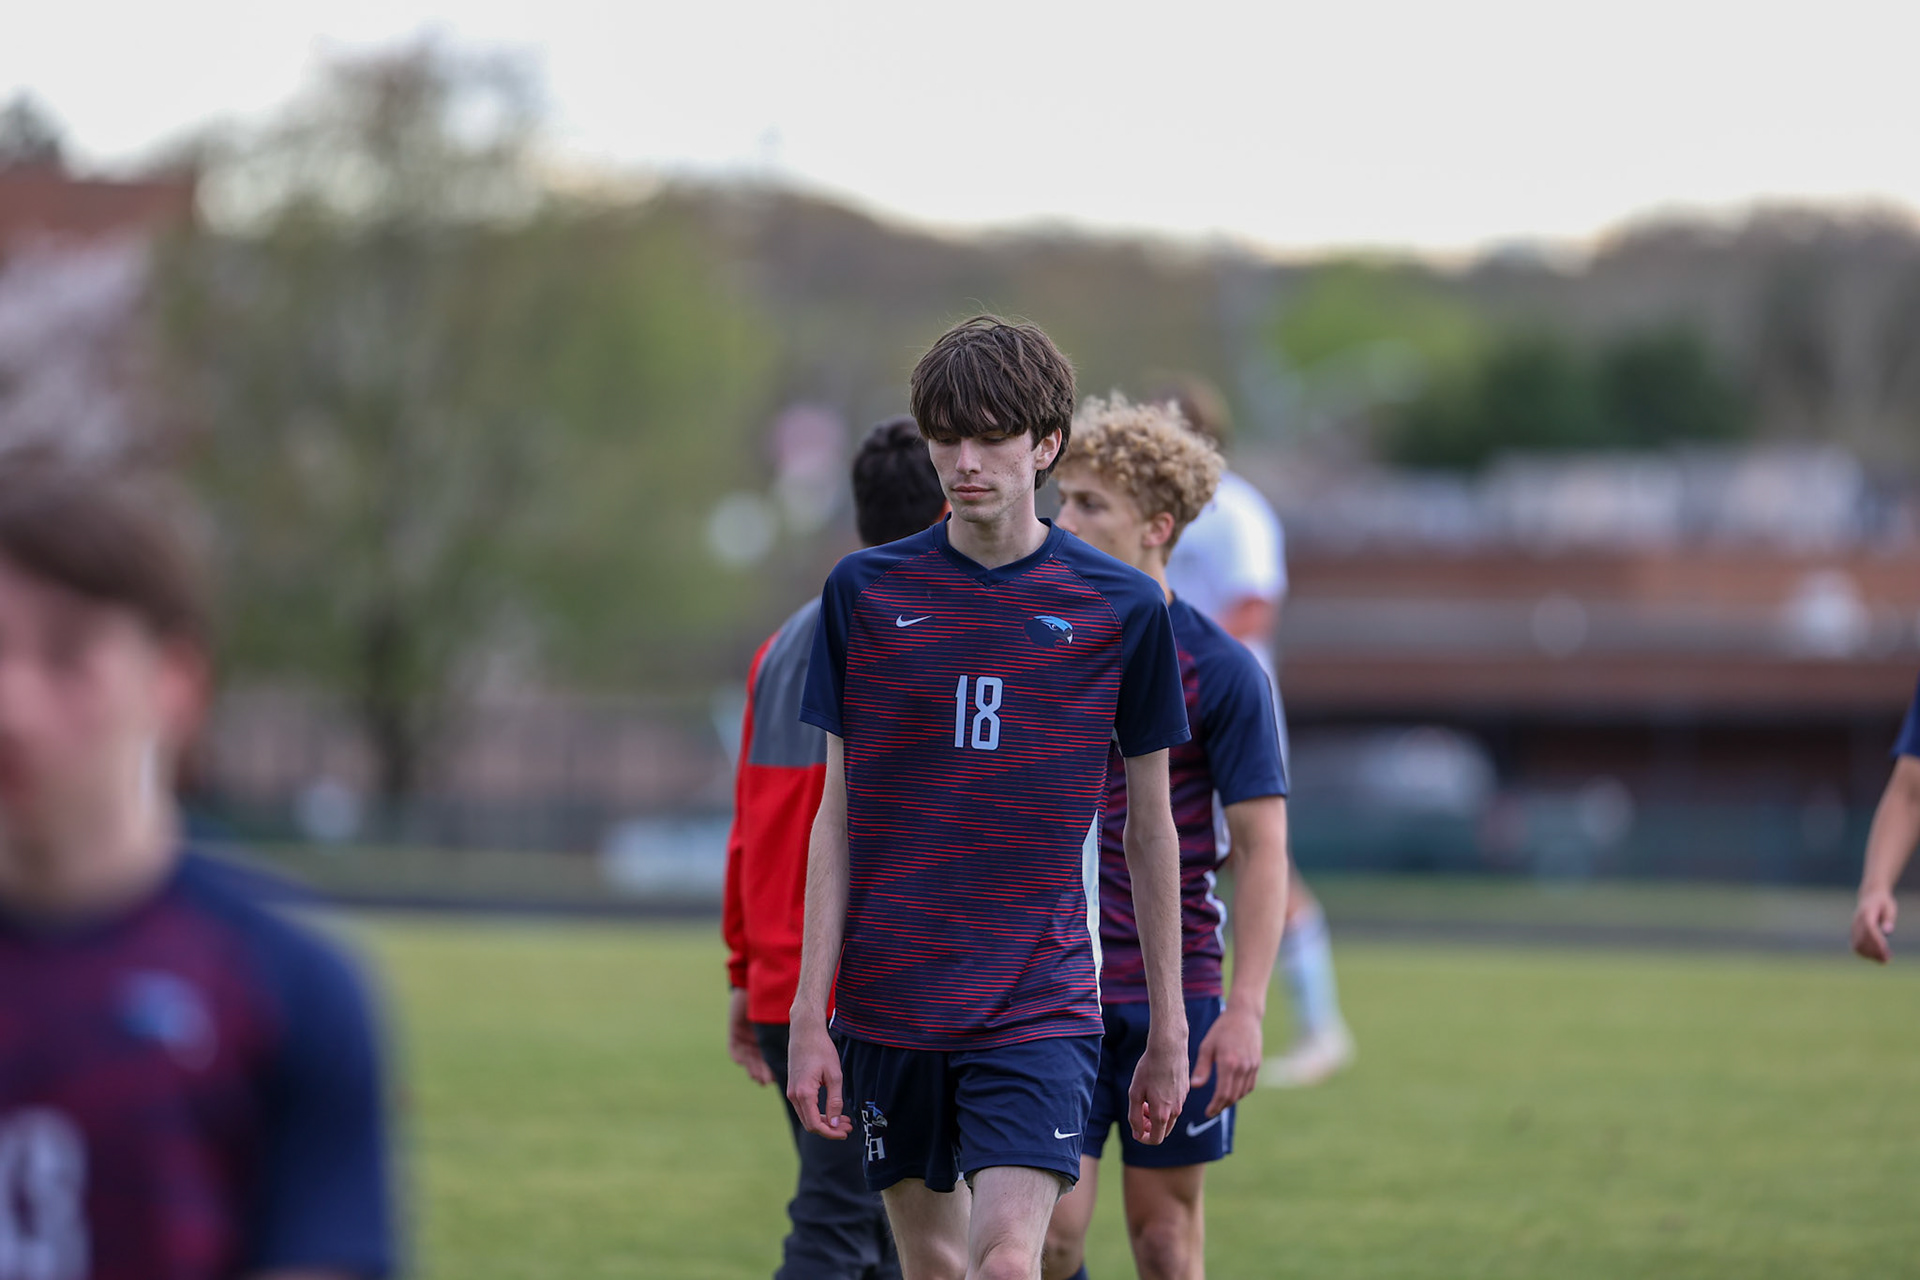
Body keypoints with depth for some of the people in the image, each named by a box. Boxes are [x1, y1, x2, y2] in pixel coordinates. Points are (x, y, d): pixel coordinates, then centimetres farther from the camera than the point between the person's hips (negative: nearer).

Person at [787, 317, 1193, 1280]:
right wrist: (809, 1013, 0)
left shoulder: (1121, 608, -1)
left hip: (1040, 1008, -2)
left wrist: (1168, 1029, 9)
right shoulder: (867, 591, 2)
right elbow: (837, 815, 4)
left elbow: (1150, 829, 6)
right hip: (890, 1002, 2)